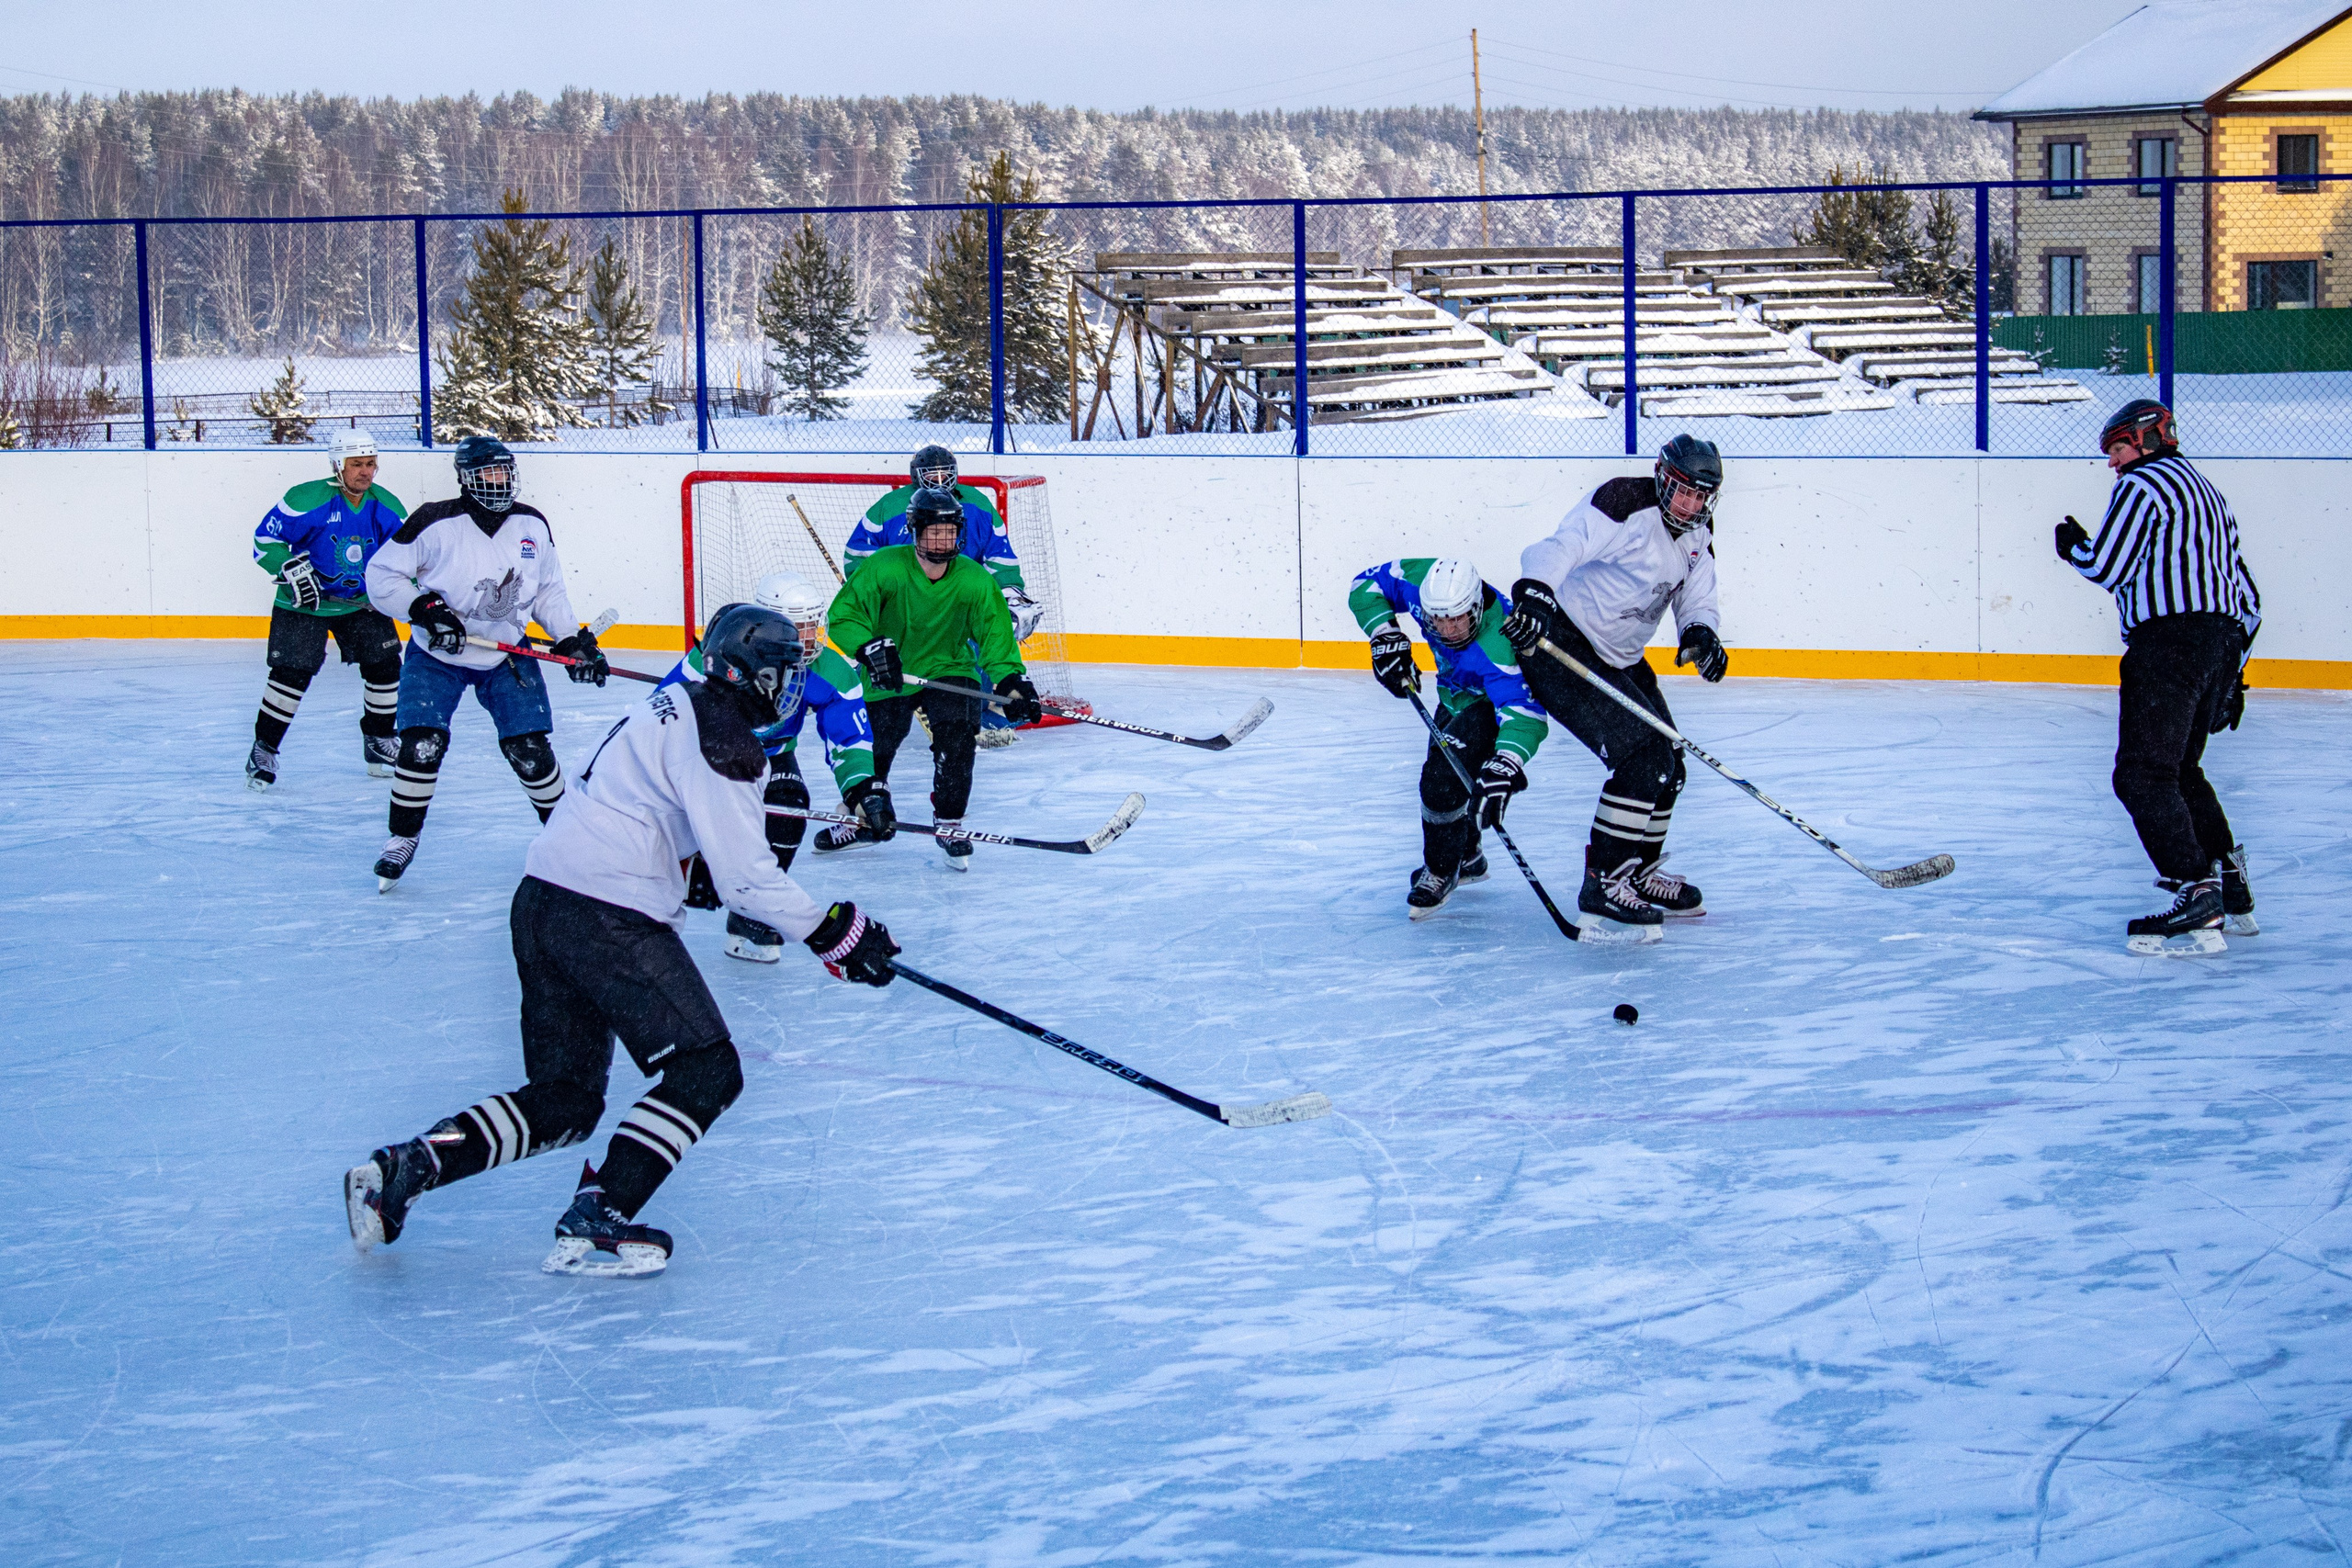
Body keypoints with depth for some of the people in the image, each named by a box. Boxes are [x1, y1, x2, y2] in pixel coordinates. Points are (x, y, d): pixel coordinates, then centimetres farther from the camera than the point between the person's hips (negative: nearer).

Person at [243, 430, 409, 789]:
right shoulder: (306, 500, -20)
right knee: (292, 672, -13)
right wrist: (293, 569, -26)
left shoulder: (387, 507, -5)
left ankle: (378, 741, 21)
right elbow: (265, 540, -15)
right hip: (303, 602, -5)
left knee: (384, 664, 0)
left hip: (362, 601, 5)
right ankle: (264, 749, 1)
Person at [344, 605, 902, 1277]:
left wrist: (695, 871, 24)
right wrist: (833, 932, -11)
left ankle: (403, 1168, 3)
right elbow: (744, 873, -16)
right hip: (608, 916, -10)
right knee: (706, 1073, -6)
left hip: (541, 902, 10)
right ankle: (593, 1224, -13)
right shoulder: (720, 738, -12)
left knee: (565, 1101, 14)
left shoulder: (678, 706, 19)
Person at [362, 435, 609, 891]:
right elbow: (381, 575, -13)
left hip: (507, 655, 3)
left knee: (529, 748, -4)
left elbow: (549, 591, 10)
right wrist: (424, 608, -25)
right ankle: (402, 838, 3)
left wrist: (573, 640, 0)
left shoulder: (533, 527, -3)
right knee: (422, 744, -15)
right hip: (436, 656, -3)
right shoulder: (435, 524, -18)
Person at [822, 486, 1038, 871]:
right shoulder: (884, 568, -20)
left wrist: (1012, 681, -22)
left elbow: (996, 632, -8)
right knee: (872, 748, -1)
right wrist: (871, 647, -37)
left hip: (949, 671, 1)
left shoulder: (973, 579, -13)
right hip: (888, 677, 0)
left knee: (957, 735, -23)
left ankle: (950, 824, -5)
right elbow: (844, 614, -20)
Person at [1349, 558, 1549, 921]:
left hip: (1495, 701, -7)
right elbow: (1366, 585, -12)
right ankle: (1467, 857, 47)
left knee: (1442, 781, -21)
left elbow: (1524, 712, -54)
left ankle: (1442, 873, 3)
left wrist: (1504, 768, -68)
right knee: (1439, 776, 19)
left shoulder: (1496, 645, -45)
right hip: (1456, 696, 7)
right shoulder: (1421, 580, -29)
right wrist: (1387, 636, -25)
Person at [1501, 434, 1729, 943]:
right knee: (1643, 756, -20)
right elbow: (1562, 545, -36)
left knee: (1669, 762, 17)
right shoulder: (1626, 505, -23)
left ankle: (1639, 872, 37)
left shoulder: (1697, 535, 5)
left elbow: (1695, 599, 4)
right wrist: (1535, 592, -55)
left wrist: (1700, 634, -20)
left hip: (1618, 659, 10)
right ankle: (1601, 892, -18)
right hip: (1559, 644, -10)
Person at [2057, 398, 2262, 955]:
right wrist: (2230, 673, 29)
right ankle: (2234, 896, 23)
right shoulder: (2208, 493, 27)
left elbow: (2107, 567, -10)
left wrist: (2073, 544, 11)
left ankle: (2198, 910, -23)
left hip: (2169, 638, -10)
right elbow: (2247, 596, 27)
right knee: (2179, 769, 22)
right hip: (2221, 641, 10)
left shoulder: (2142, 483, -2)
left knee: (2143, 774, -12)